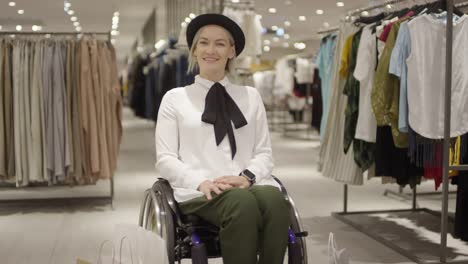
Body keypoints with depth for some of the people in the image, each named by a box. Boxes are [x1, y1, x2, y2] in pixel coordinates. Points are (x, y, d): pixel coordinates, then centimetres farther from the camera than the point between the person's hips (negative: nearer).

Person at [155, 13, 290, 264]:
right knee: (243, 203, -37)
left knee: (275, 200, -35)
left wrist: (247, 176, -9)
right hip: (199, 190, -2)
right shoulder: (175, 98, 13)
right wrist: (201, 182, -14)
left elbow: (264, 152, 14)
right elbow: (165, 158, 4)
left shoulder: (251, 96, 19)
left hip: (249, 185, 3)